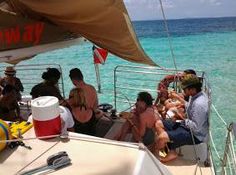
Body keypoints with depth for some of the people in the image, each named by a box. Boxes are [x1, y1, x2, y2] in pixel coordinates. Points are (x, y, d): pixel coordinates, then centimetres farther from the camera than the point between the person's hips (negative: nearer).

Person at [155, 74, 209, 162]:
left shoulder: (199, 104, -30)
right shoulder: (195, 95, -1)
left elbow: (196, 127, -28)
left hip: (195, 135, -10)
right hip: (187, 125, 10)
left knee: (162, 137, -24)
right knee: (159, 124, 5)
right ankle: (172, 152, 4)